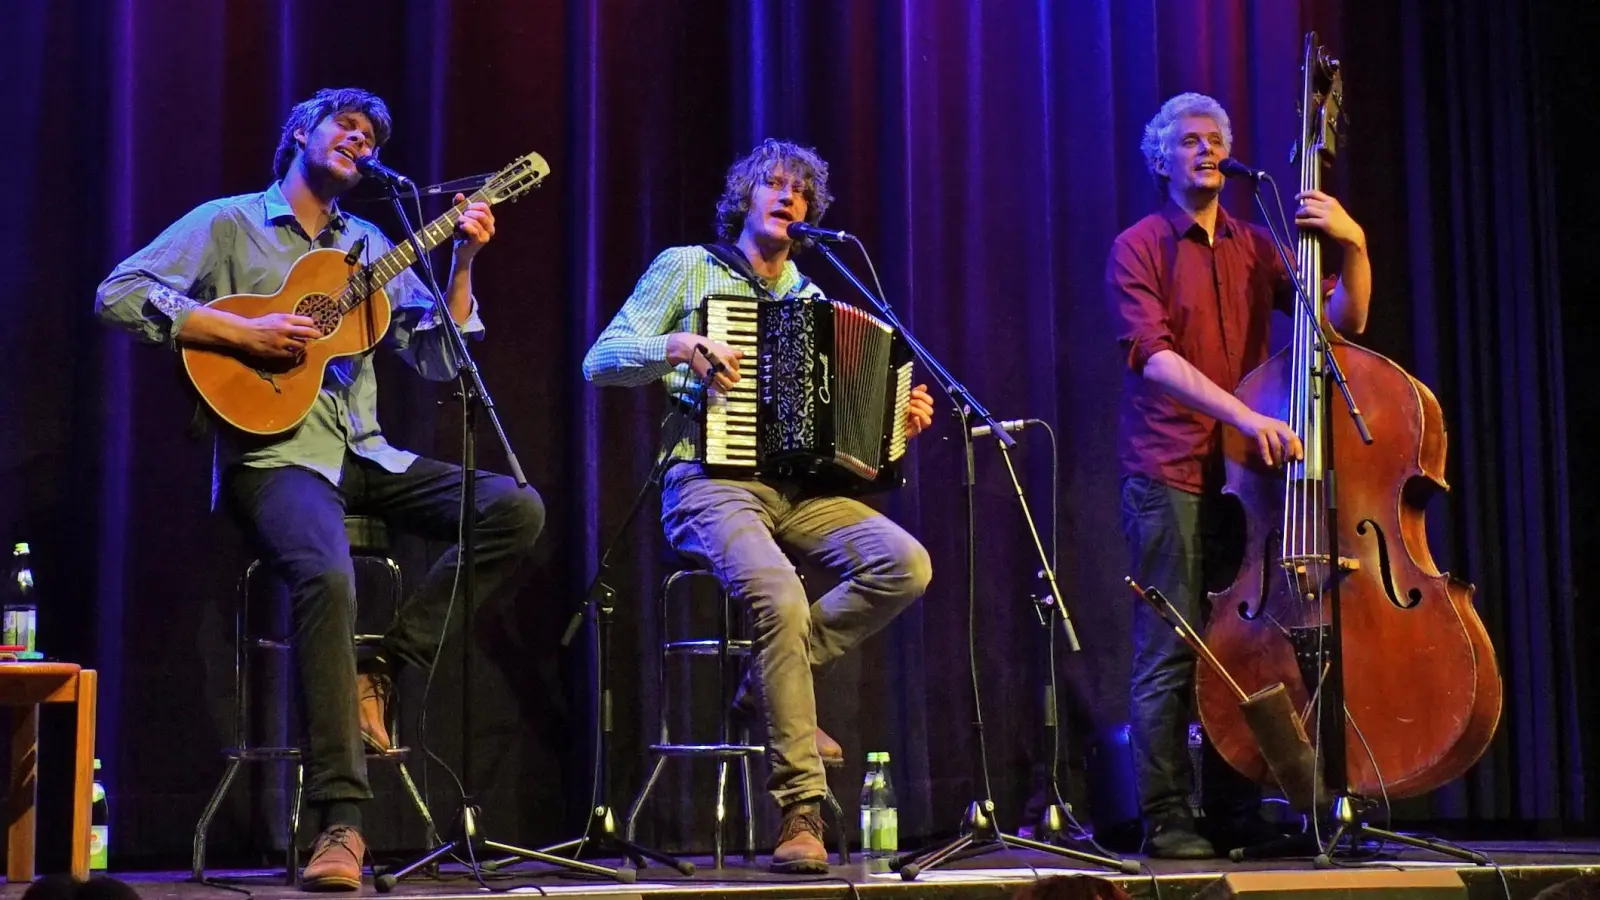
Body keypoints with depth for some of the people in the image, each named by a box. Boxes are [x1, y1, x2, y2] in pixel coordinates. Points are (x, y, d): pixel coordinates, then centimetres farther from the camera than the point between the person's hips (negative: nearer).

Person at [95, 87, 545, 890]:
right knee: (326, 578, -35)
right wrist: (243, 332, -15)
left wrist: (463, 263, 1)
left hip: (366, 458, 6)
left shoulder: (369, 246, 20)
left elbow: (440, 359, 14)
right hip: (274, 454, -6)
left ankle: (381, 671, -10)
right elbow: (119, 295, -7)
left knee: (516, 509, -15)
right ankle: (340, 822, -32)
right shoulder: (228, 223, 6)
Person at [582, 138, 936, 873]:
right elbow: (600, 361, 1)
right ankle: (802, 813, -25)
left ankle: (773, 682, -5)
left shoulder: (812, 300, 22)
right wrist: (678, 348, -16)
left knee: (906, 565, -22)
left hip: (800, 485, 5)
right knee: (782, 599, -33)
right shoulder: (687, 268, 8)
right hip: (712, 482, -5)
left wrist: (897, 422, 4)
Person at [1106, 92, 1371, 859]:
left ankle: (1236, 816, 14)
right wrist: (1248, 416, -25)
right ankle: (1166, 819, 0)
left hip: (1245, 472, 5)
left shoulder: (1256, 248, 15)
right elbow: (1155, 358, -13)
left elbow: (1345, 321, 9)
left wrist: (1353, 245, -8)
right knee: (1170, 656, -5)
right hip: (1169, 473, -5)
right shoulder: (1138, 249, 0)